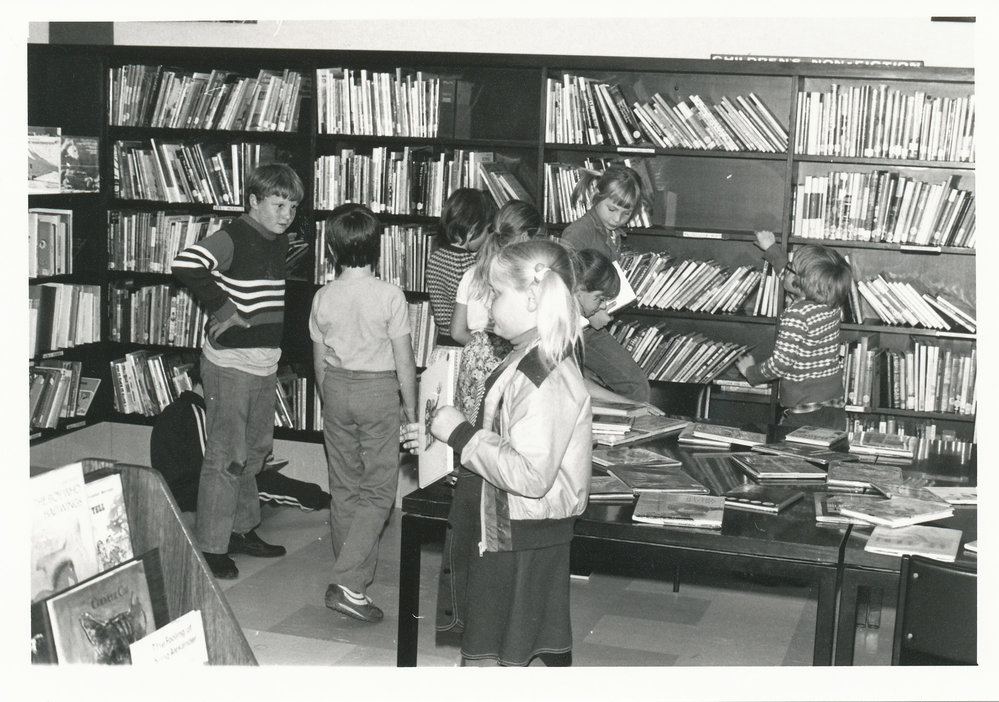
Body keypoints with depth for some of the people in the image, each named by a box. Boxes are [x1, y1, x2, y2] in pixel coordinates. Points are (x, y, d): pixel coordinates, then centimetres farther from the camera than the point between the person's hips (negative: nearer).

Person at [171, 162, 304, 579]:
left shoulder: (280, 242, 11)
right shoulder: (233, 237, -15)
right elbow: (185, 265, -31)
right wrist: (224, 309, -23)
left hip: (266, 362, 9)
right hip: (230, 361, -8)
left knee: (256, 451, 17)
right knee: (226, 457, -4)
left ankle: (242, 529, 31)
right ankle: (212, 546, 6)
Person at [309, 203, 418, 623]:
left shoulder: (324, 297, -2)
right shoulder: (389, 295, -13)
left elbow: (320, 358, 6)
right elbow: (403, 357, -9)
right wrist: (410, 404, 3)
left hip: (337, 386, 4)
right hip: (380, 389, -4)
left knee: (343, 485, 15)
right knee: (379, 488, 0)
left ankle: (352, 569, 25)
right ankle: (349, 582, -11)